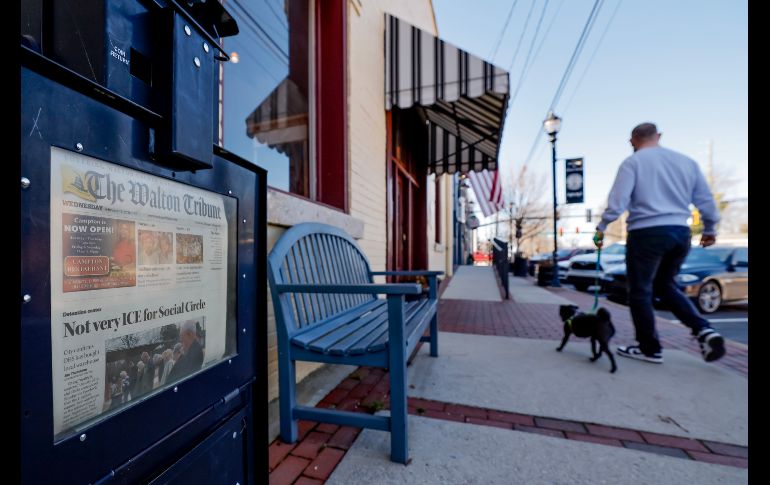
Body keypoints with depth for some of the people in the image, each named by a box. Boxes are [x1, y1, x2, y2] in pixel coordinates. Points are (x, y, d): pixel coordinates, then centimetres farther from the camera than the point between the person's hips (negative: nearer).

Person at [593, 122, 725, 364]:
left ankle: (650, 348, 14)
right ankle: (704, 330, 10)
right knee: (665, 285, 24)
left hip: (647, 233, -6)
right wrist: (710, 229, 26)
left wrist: (601, 228, -4)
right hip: (681, 233, 6)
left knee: (640, 292, 6)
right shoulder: (687, 161, 14)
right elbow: (706, 200, 15)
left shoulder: (632, 162, -2)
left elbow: (617, 201, -12)